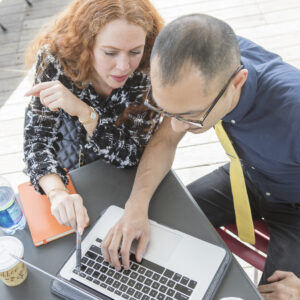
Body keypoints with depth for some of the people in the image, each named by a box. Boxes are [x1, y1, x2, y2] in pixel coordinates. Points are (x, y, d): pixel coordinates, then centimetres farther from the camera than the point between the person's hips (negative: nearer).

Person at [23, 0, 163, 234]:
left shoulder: (149, 74, -28)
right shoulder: (56, 60, -26)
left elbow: (132, 155, -27)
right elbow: (38, 138, -26)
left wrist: (82, 110, -42)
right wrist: (58, 194, -45)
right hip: (67, 177, 0)